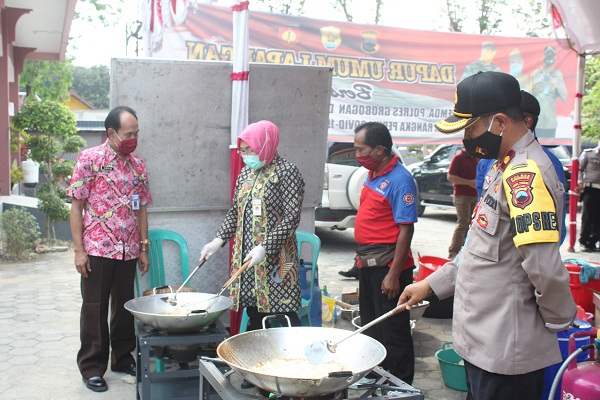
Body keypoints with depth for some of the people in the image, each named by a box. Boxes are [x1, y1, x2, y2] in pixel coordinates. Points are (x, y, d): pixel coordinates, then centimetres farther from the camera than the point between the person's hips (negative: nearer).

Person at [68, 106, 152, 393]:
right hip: (97, 250, -4)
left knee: (125, 306, 13)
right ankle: (92, 367, 17)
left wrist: (143, 248, 9)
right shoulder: (90, 159, -7)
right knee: (95, 309, 5)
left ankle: (122, 358, 29)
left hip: (128, 251, 4)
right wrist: (79, 250, -10)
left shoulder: (138, 165, 7)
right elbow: (76, 206, -6)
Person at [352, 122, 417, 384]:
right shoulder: (372, 175, 9)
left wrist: (394, 274, -22)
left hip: (387, 266, -9)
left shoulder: (399, 180, -18)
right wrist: (362, 254, 16)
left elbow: (406, 230, -21)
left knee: (393, 333, 1)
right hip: (368, 264, 9)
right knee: (370, 327, 20)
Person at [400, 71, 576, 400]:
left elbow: (546, 268, -27)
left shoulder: (526, 175, -23)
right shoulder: (506, 167, 10)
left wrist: (560, 320, -10)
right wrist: (431, 284, 16)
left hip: (505, 352, -9)